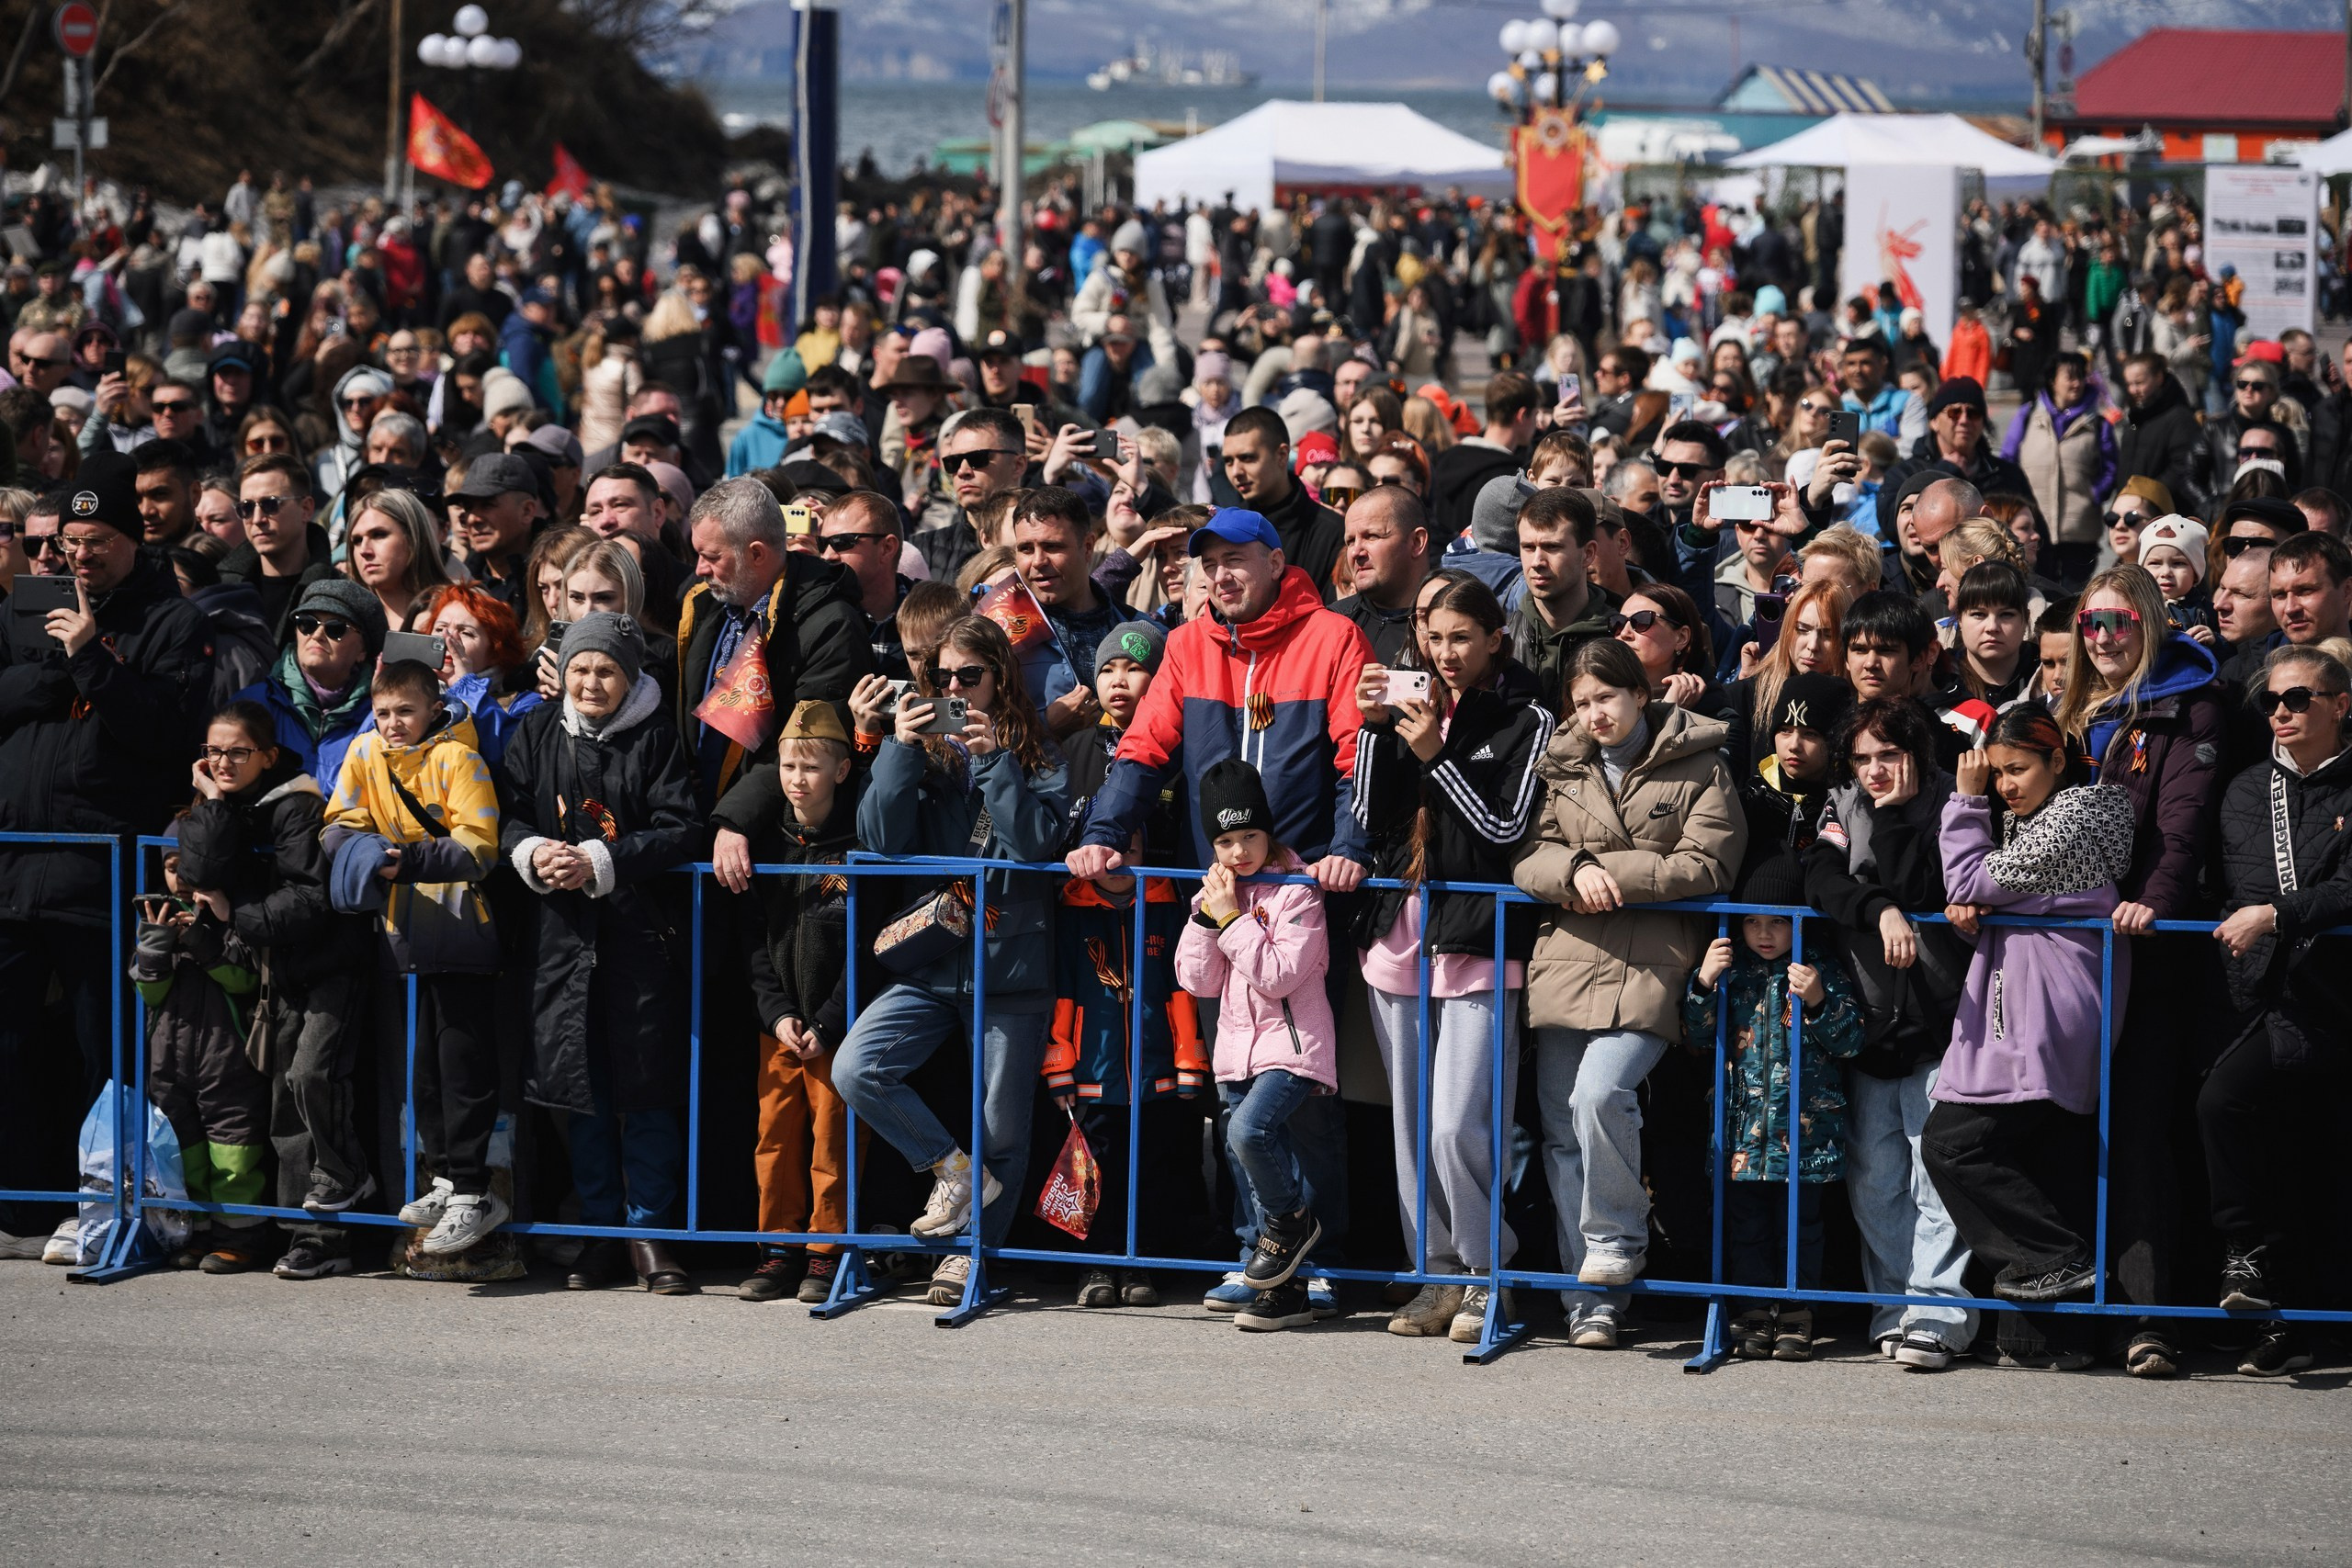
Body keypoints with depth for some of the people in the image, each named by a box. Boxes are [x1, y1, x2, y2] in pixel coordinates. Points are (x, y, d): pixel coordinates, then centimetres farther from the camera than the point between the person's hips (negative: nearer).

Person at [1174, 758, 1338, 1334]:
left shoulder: (1297, 893, -8)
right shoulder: (1218, 892, 10)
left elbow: (1279, 975, -18)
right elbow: (1198, 980, 4)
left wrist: (1232, 919, -17)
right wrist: (1207, 914, -7)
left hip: (1292, 1047, -7)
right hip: (1238, 1049, 7)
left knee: (1249, 1130, -29)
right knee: (1256, 1160, 7)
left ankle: (1292, 1219, -4)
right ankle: (1284, 1291, 14)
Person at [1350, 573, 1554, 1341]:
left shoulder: (1525, 720, -1)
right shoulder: (1415, 705, 13)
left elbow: (1507, 828, -9)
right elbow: (1370, 815, 8)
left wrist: (1434, 754, -14)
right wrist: (1374, 729, -4)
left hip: (1478, 946, -6)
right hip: (1399, 935, 6)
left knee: (1456, 1128, -13)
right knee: (1410, 1127, 8)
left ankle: (1486, 1275, 2)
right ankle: (1438, 1275, 17)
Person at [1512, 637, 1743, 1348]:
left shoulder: (1699, 769, 4)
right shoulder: (1560, 769, 17)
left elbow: (1706, 866, -5)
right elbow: (1527, 860, 10)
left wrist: (1612, 874, -8)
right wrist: (1575, 871, -12)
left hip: (1648, 969, -5)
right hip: (1567, 962, 5)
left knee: (1601, 1092, -26)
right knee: (1563, 1129, 2)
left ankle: (1617, 1240, -4)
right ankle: (1589, 1298, 9)